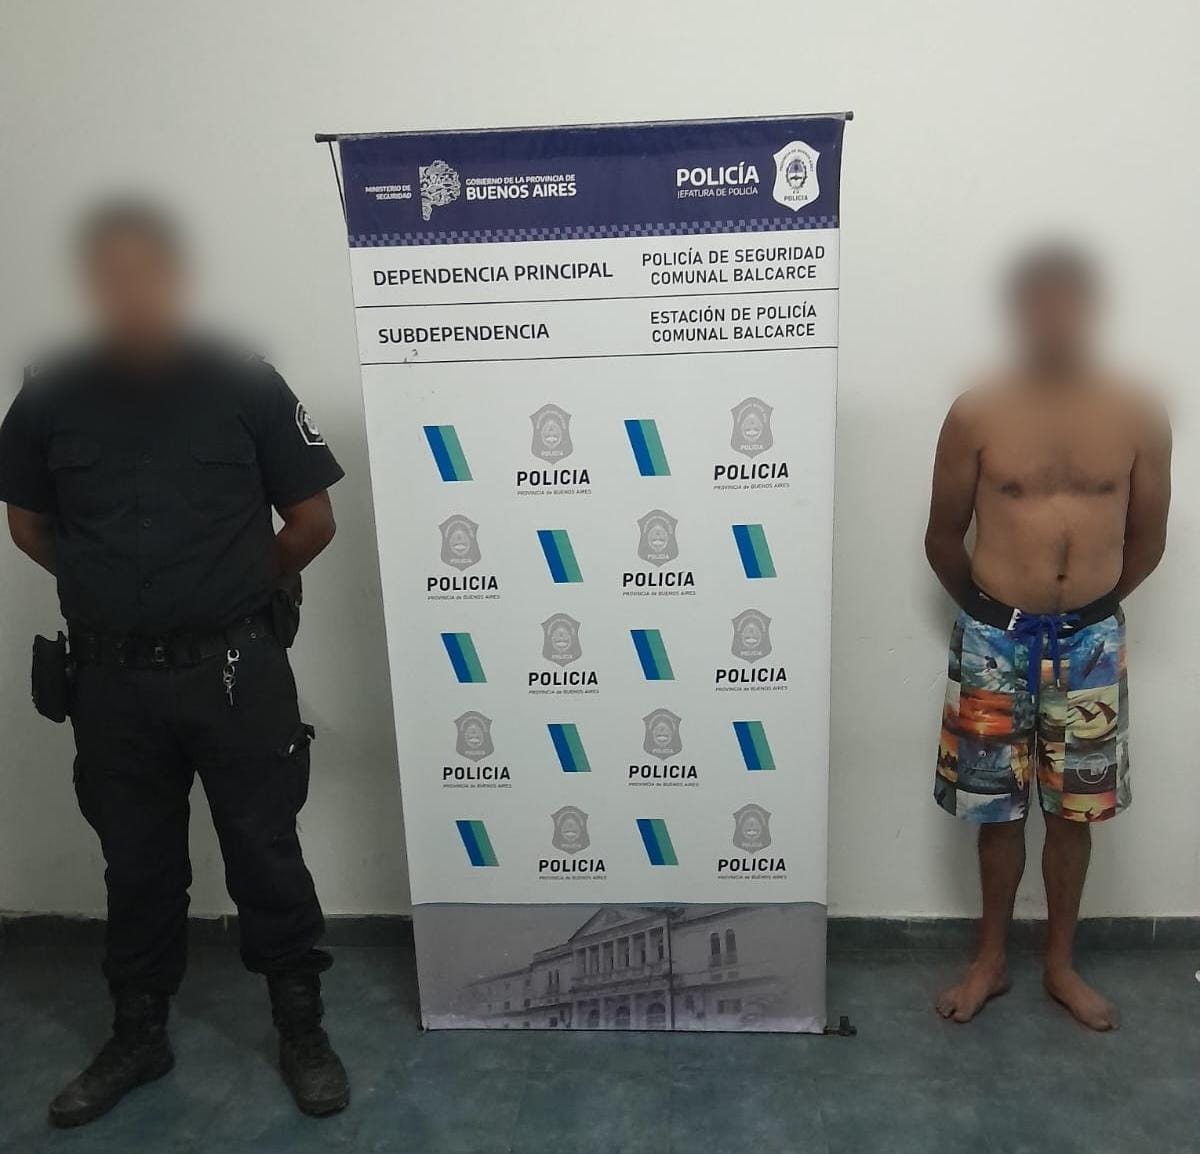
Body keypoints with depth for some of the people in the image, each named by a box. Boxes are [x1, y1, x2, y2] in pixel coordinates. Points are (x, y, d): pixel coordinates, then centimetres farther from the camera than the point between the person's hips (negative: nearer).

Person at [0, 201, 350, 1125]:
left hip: (236, 670, -2)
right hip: (111, 678, 3)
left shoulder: (247, 386, -6)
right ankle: (138, 1035, 38)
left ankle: (302, 1030, 28)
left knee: (266, 858, 9)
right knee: (137, 865, 18)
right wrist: (117, 589, 12)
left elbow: (313, 521, 1)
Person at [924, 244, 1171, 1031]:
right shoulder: (976, 415, -8)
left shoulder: (1139, 418, -3)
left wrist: (1087, 606, 12)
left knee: (1074, 807, 14)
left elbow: (1147, 540, 7)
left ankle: (1061, 964, 34)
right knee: (998, 806, 11)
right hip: (995, 641, -1)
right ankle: (991, 960, 31)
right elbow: (943, 537, 1)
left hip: (1092, 641, 2)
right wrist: (989, 610, 10)